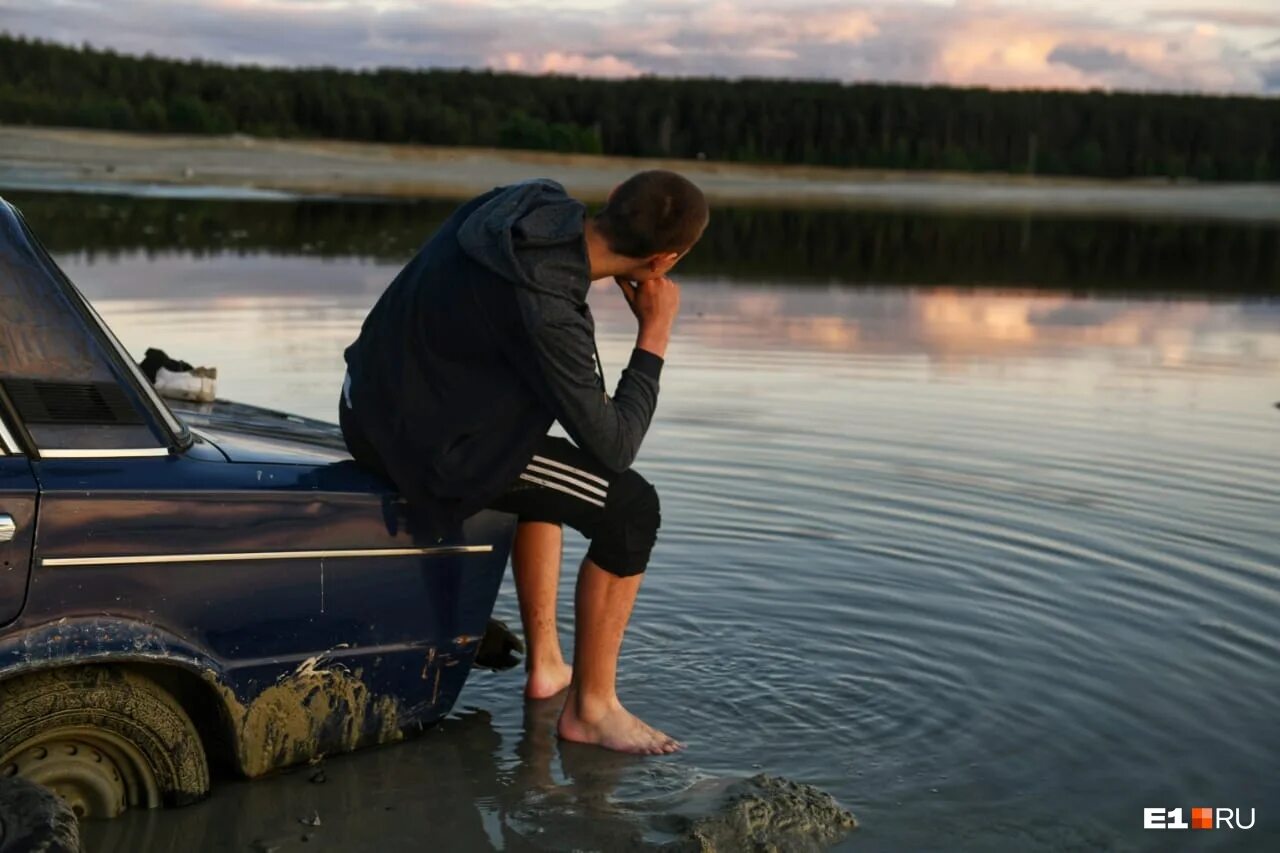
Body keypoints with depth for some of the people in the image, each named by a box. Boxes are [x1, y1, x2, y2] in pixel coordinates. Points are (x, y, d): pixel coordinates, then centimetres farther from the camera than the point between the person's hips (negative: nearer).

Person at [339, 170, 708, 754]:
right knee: (631, 508, -7)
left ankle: (544, 664, 33)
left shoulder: (537, 202, -7)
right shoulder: (547, 317, -31)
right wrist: (654, 337, -12)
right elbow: (613, 446, -19)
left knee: (553, 475, 30)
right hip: (429, 445, -10)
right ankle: (590, 707, 5)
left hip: (375, 400, 10)